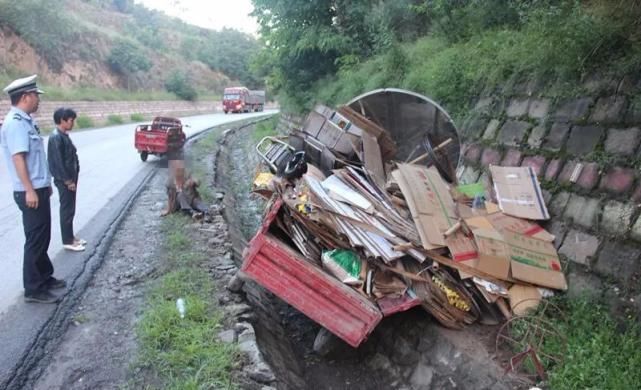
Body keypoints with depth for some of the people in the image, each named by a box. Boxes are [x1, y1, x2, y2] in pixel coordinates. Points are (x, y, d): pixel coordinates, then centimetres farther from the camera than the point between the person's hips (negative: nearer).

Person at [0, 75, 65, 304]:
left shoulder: (25, 120, 13)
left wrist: (44, 184, 23)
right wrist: (29, 190, -26)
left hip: (39, 189, 10)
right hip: (31, 192, -10)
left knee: (42, 238, 18)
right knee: (35, 240, -3)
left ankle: (45, 278, 30)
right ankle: (33, 289, 6)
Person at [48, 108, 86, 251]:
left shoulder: (64, 135, 12)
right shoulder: (56, 137, -19)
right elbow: (58, 162, -21)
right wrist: (68, 181, -18)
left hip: (70, 178, 10)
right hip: (64, 180, -10)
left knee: (70, 209, 16)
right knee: (67, 210, -2)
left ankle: (70, 237, 26)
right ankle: (67, 241, 8)